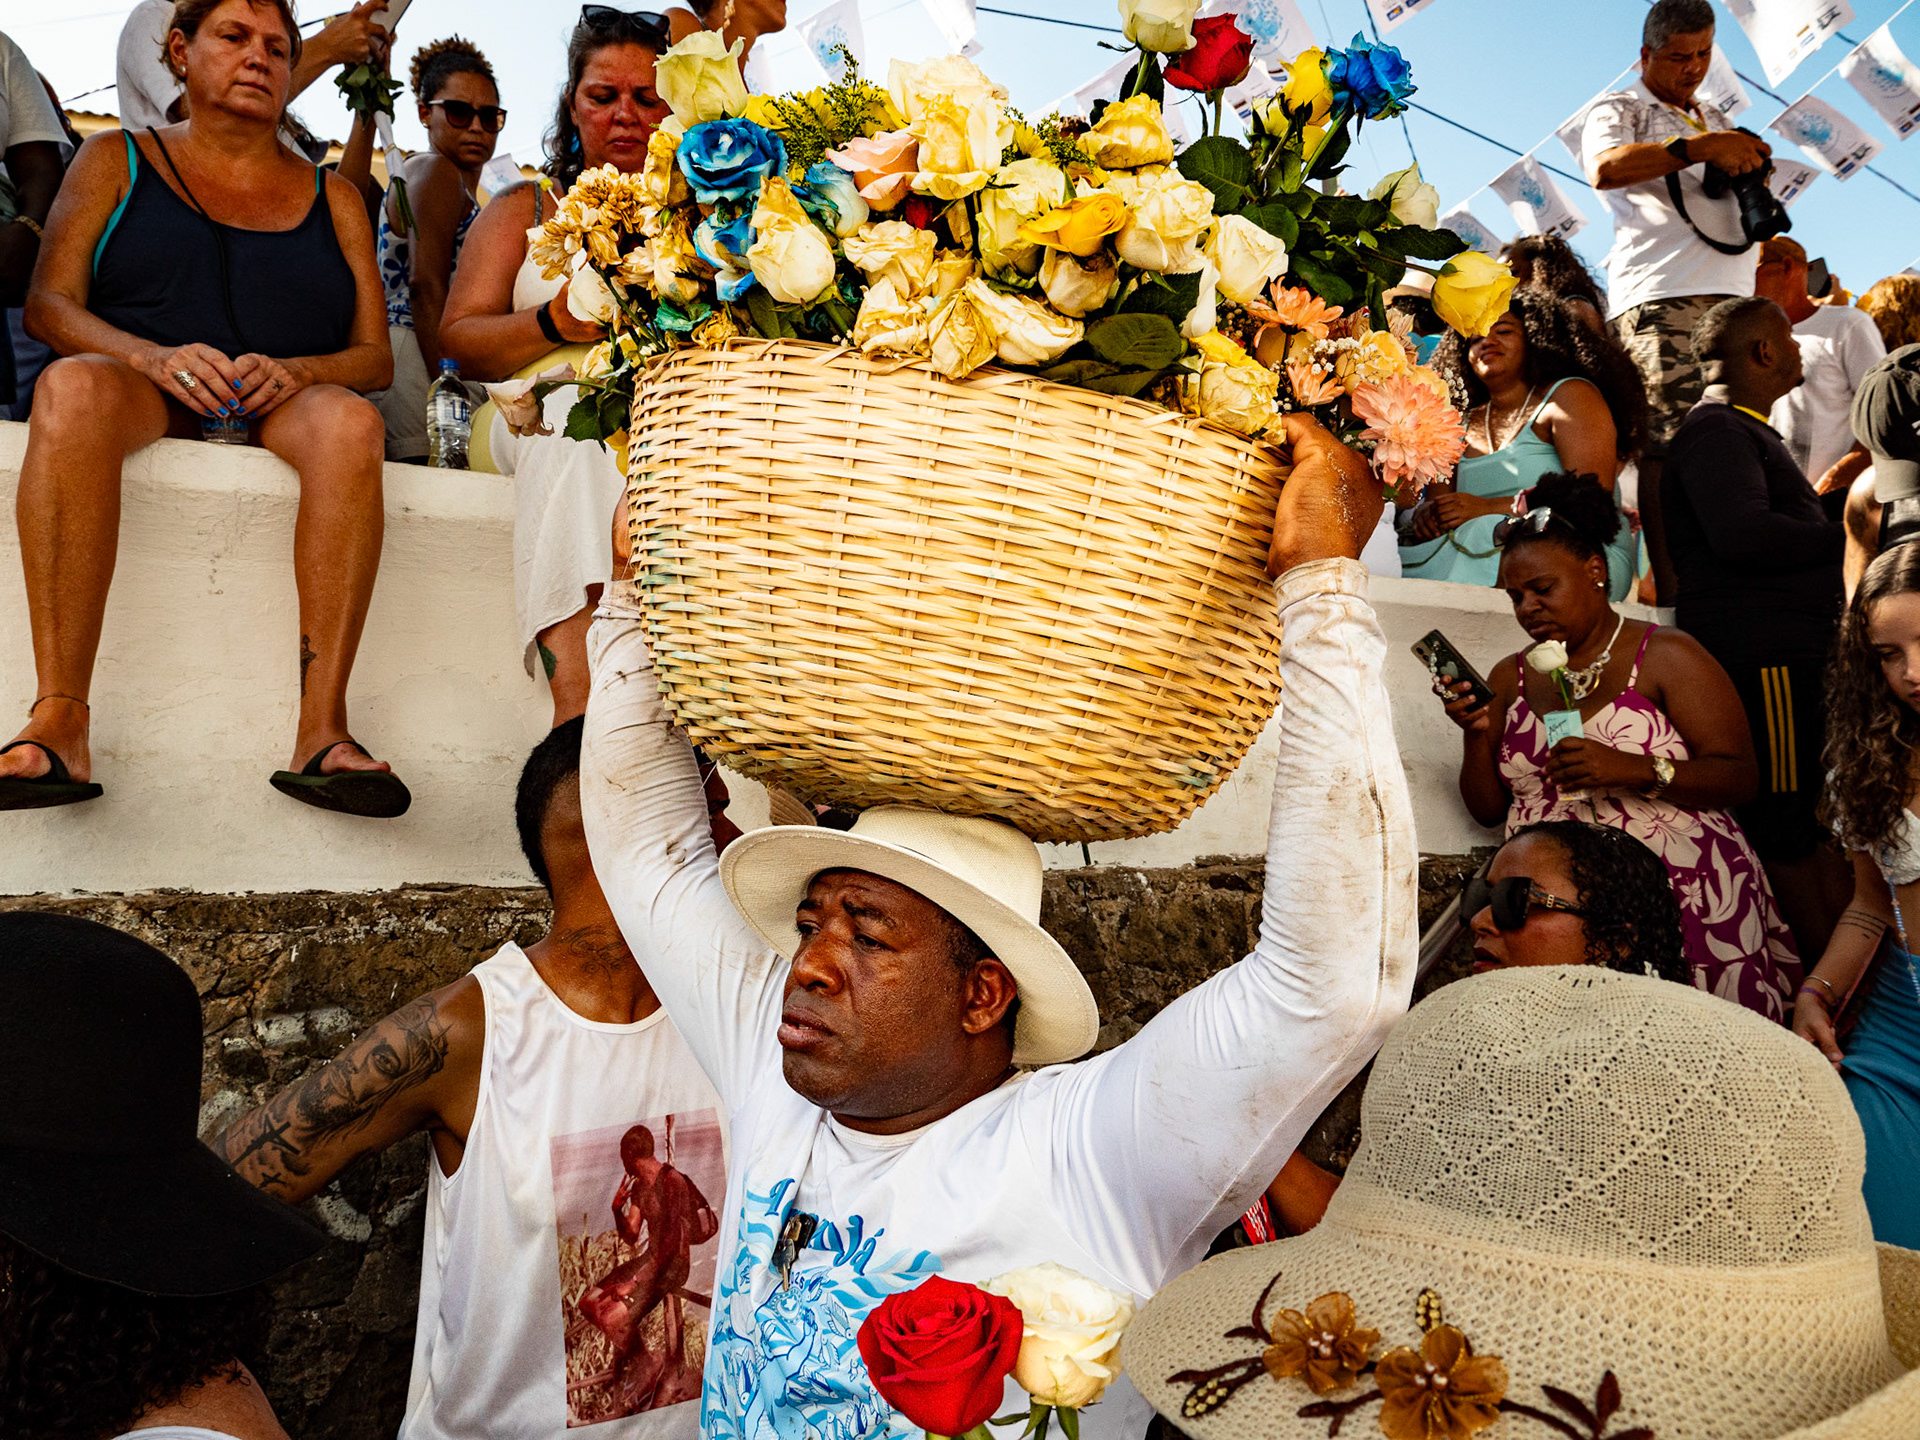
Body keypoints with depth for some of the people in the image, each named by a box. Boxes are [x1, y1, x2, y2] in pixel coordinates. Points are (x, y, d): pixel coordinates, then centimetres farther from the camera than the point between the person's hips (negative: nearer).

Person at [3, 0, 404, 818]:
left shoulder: (333, 199, 21)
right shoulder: (116, 161, 17)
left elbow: (375, 357, 11)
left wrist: (294, 372, -12)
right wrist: (155, 357, -16)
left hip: (280, 417, 1)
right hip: (148, 405, -1)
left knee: (349, 420, -33)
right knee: (73, 385, -35)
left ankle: (322, 732, -42)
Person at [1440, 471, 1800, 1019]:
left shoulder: (1666, 655, 6)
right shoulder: (1510, 678, 17)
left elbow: (1737, 777, -2)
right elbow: (1488, 808, 15)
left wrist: (1632, 771, -17)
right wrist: (1476, 733, -2)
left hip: (1681, 890, -2)